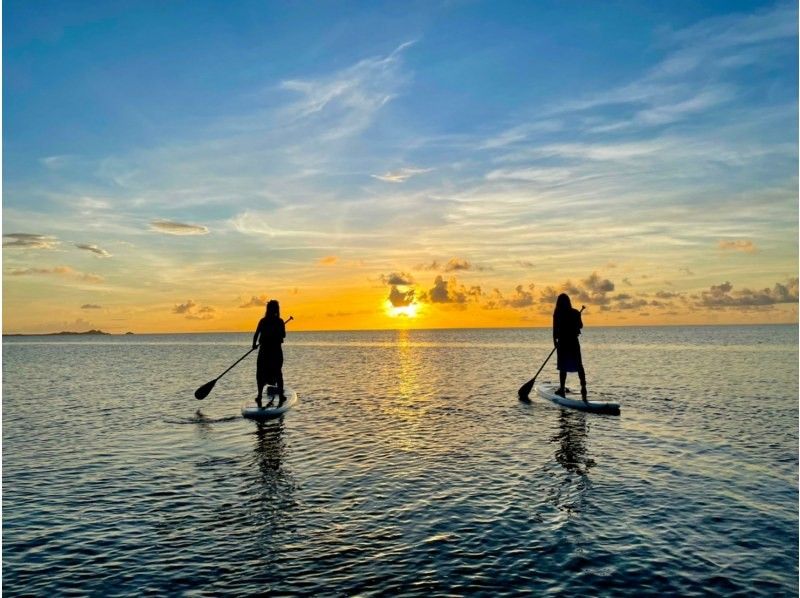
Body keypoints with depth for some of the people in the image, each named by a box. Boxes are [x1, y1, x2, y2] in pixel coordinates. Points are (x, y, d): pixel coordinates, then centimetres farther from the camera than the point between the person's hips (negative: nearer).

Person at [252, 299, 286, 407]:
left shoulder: (263, 321, -4)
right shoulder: (280, 321, -5)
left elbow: (256, 334, -8)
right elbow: (283, 335, 0)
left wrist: (254, 344, 8)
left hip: (264, 350, 0)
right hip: (276, 350, 0)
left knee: (261, 373, 9)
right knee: (278, 373, 10)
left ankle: (260, 394, 0)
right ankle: (281, 395, 13)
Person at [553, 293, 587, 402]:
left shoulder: (557, 314, -8)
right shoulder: (575, 312, -1)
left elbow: (555, 328, -7)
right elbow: (580, 326, 9)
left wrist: (555, 340, 4)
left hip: (562, 342, -2)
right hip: (574, 342, 2)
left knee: (563, 367, 5)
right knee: (579, 366, 10)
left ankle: (562, 389, 7)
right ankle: (583, 387, 2)